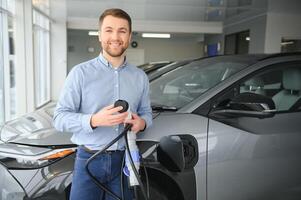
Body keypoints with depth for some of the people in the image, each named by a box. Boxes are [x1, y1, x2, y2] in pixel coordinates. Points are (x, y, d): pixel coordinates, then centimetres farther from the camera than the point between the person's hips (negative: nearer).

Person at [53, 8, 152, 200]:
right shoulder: (81, 73, -5)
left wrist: (142, 122, -9)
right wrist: (94, 120, -25)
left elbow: (146, 112, 15)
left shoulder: (140, 77, 7)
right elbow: (59, 117, -7)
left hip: (124, 160, 3)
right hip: (89, 160, -3)